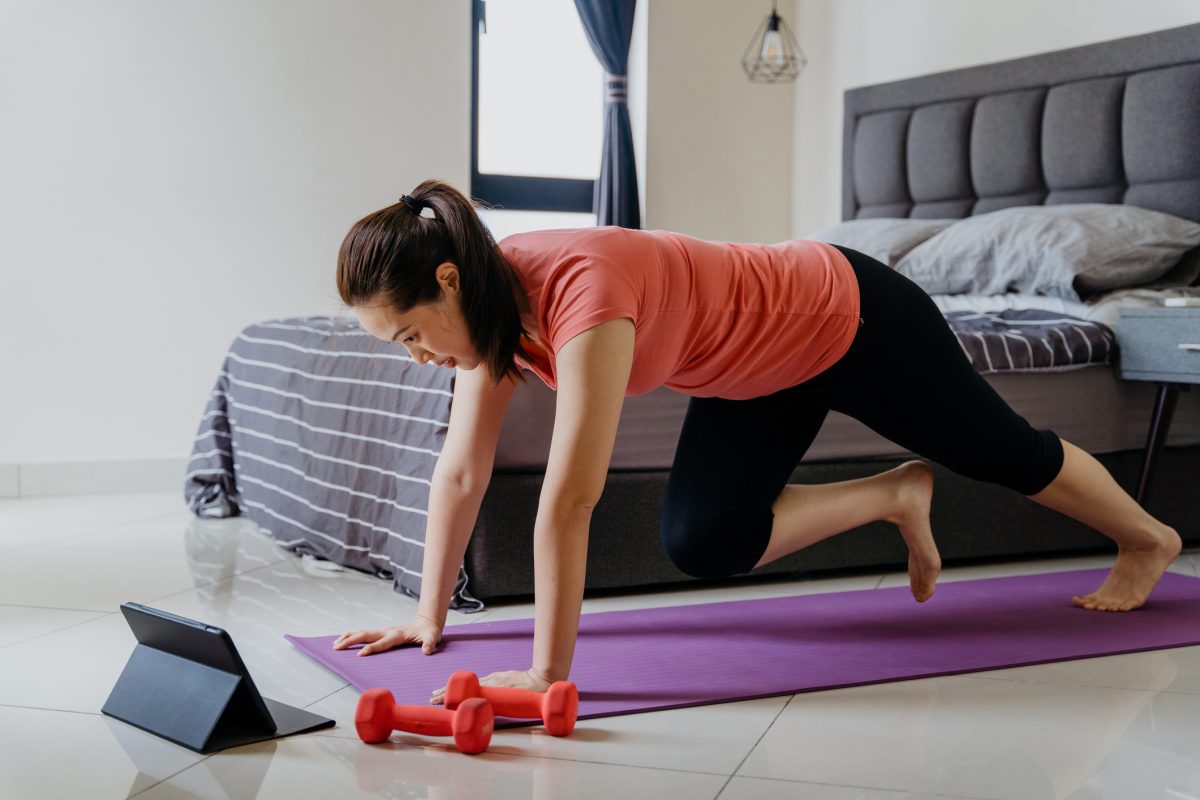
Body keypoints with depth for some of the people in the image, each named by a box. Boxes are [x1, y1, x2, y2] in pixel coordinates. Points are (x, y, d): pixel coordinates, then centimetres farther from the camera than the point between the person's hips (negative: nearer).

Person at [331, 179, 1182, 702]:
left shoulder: (581, 290, -40)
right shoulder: (493, 301, -15)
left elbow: (570, 498, -44)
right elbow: (461, 469, -8)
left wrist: (549, 674, -41)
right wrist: (431, 615, -5)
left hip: (847, 317, -7)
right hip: (764, 376, 7)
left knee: (1003, 452, 16)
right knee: (700, 544, -3)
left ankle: (1148, 540, 46)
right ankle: (893, 497, 18)